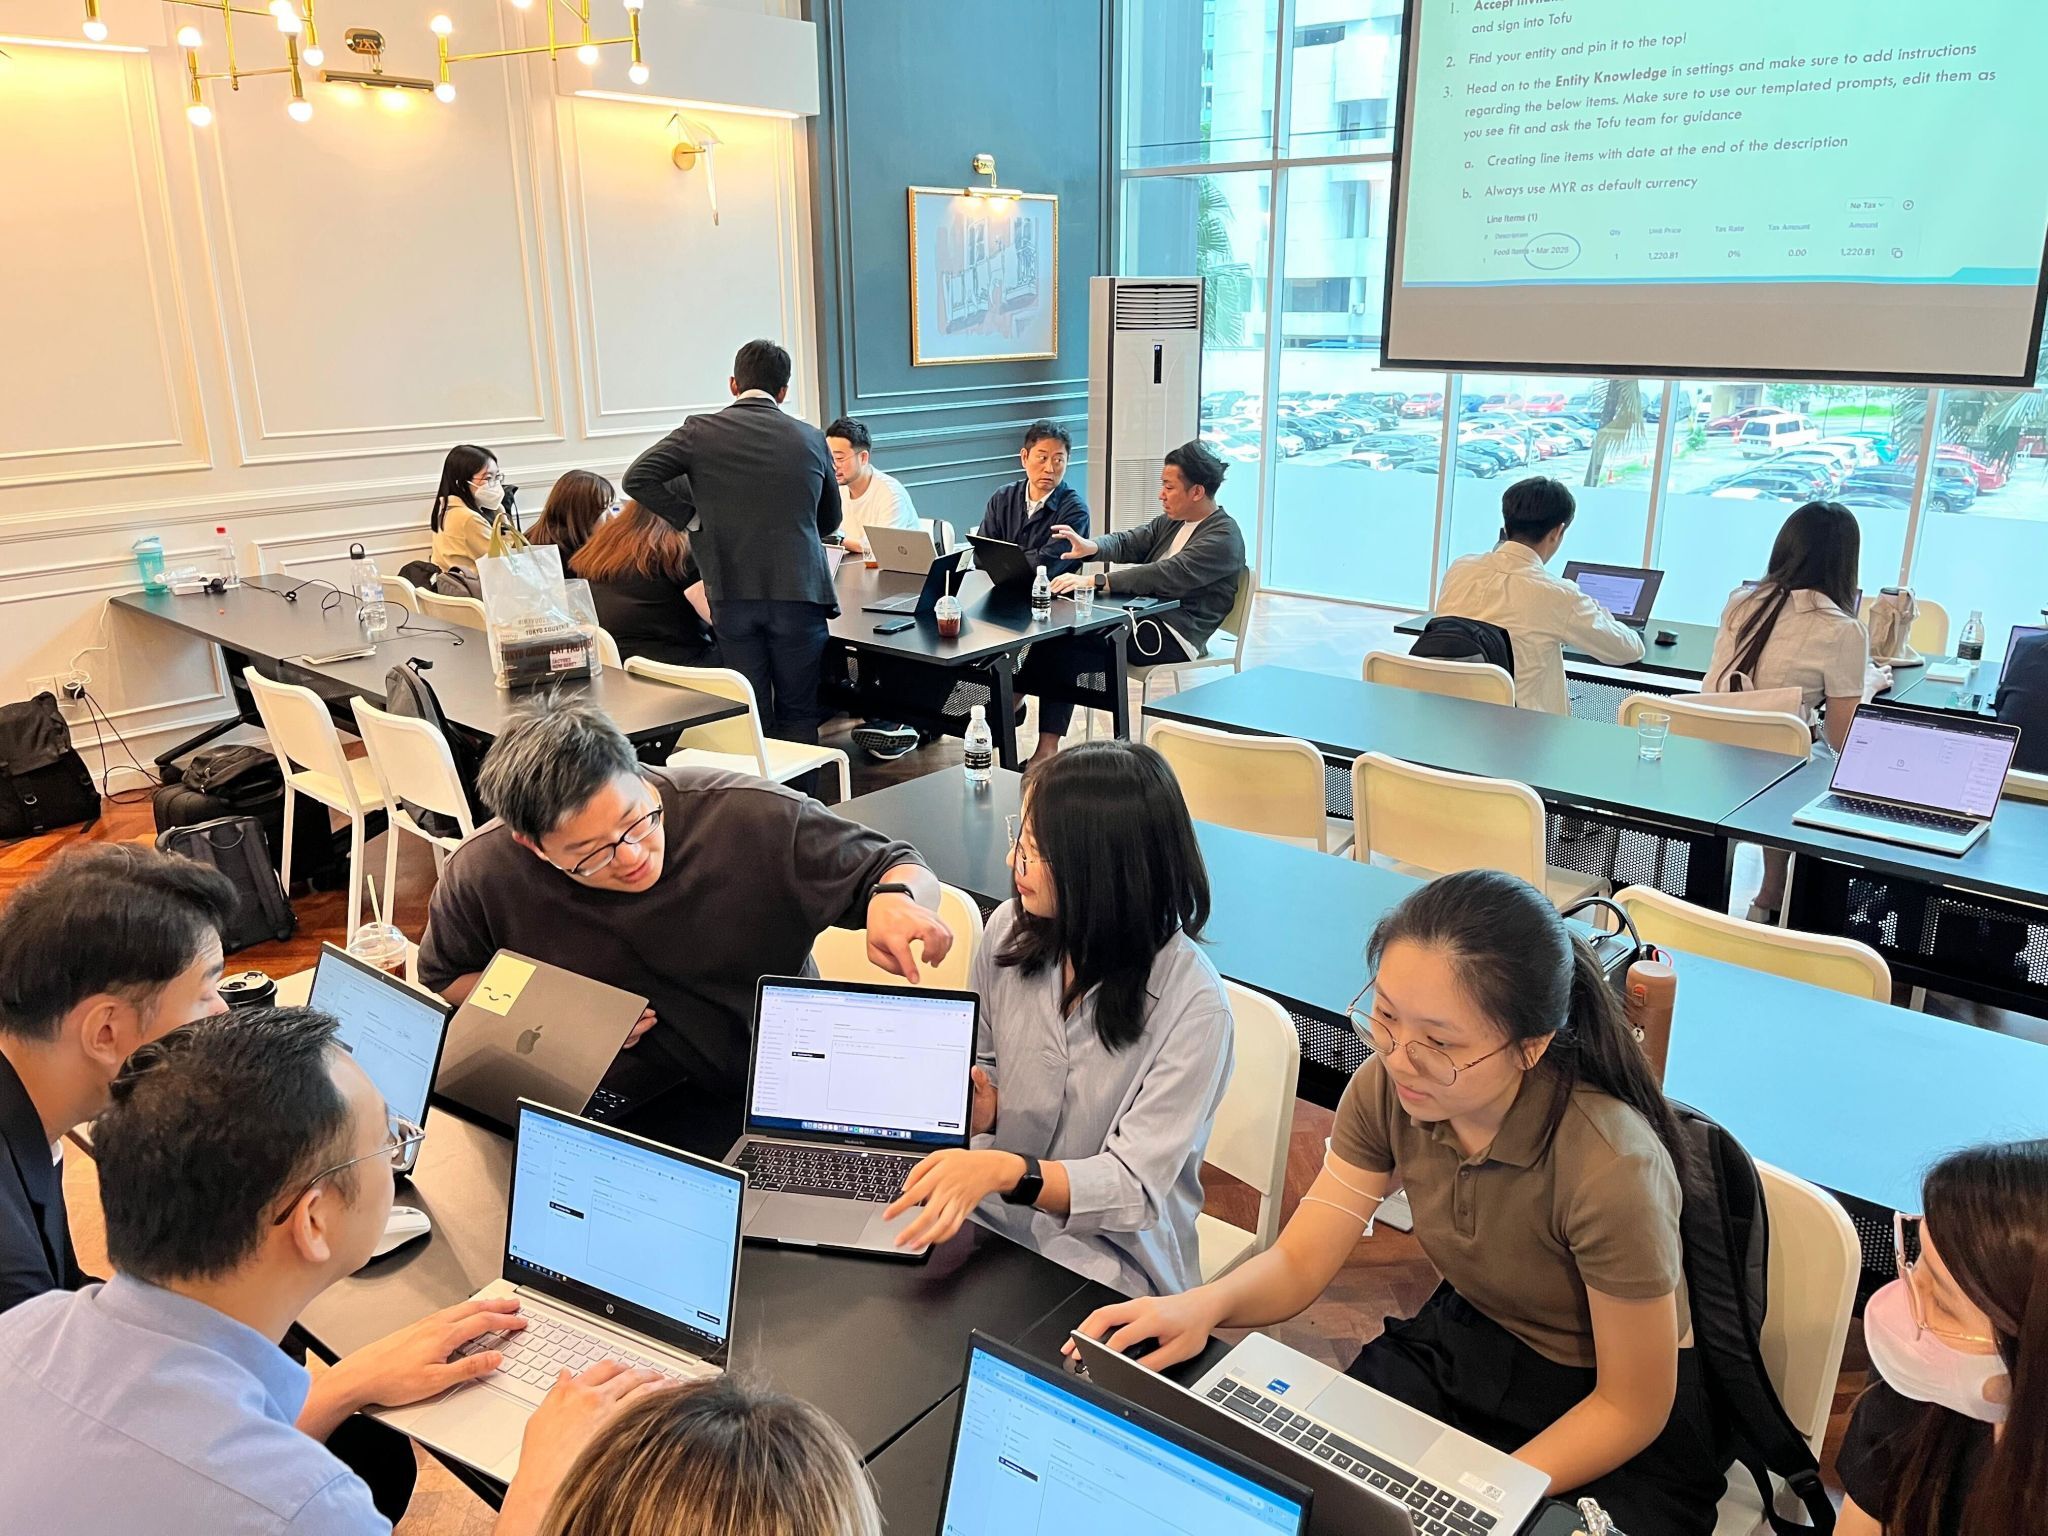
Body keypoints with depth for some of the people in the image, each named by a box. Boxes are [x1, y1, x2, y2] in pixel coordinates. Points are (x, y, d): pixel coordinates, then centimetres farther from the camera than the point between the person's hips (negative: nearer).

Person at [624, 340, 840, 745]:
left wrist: (688, 517, 3)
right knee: (798, 714, 9)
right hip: (799, 591, 0)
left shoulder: (701, 432, -2)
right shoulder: (811, 439, 2)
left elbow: (637, 478, -6)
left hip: (732, 594, 0)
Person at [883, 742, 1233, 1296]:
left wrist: (1006, 1170, -36)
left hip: (1109, 1260, -4)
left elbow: (1137, 1187, -20)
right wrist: (980, 1108, -12)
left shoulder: (1191, 1005, -20)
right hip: (988, 1218, 5)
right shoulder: (1010, 929, -5)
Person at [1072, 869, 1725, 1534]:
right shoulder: (1387, 1087, -17)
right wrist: (1203, 1304, -33)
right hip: (1458, 1342, 5)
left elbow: (1633, 1409, -20)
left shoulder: (1610, 1167, -33)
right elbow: (1297, 1263, -12)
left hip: (1605, 1422, -4)